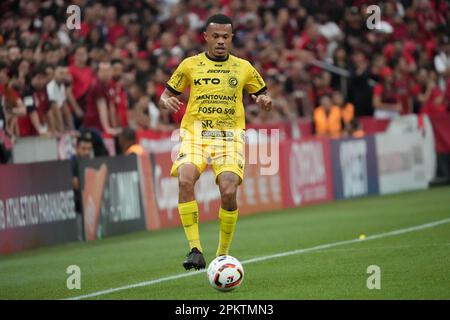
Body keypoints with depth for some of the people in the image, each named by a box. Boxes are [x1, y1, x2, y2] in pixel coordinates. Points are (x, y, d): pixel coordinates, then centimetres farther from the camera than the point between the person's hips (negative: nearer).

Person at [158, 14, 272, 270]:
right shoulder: (190, 65, 9)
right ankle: (195, 250, -25)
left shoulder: (243, 68, 12)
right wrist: (166, 102, -9)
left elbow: (264, 96, 20)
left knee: (229, 193, -18)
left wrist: (265, 102, -4)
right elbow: (166, 96, 14)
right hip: (195, 133, 0)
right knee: (185, 180, -28)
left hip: (229, 135, 0)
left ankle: (223, 254, 3)